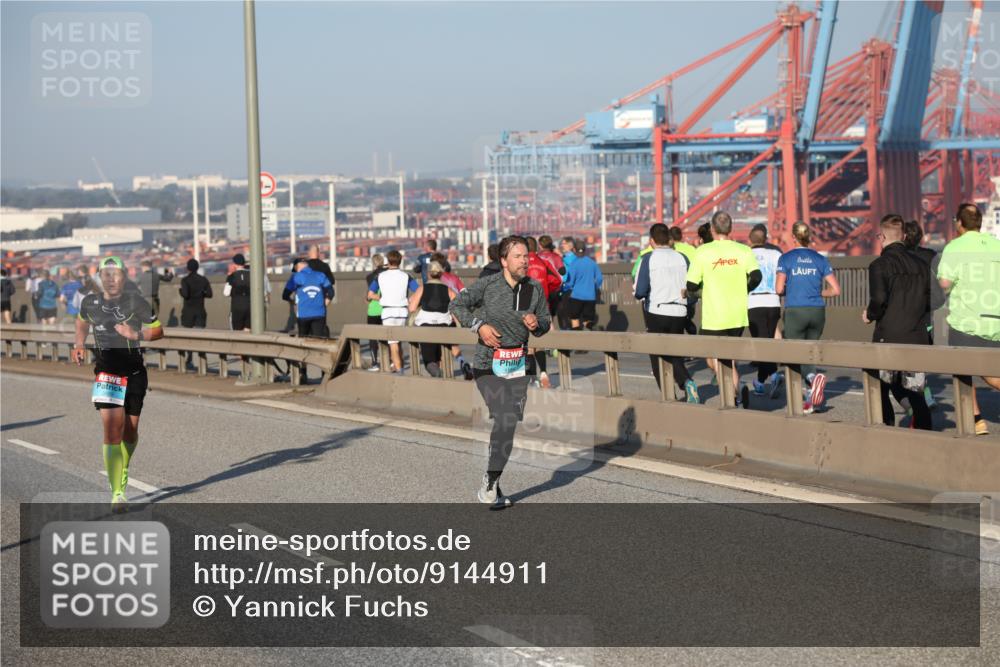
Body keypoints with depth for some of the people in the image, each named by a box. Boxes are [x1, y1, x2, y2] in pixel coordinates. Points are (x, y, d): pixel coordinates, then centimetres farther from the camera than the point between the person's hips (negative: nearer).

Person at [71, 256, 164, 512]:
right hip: (106, 373, 0)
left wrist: (136, 334, -18)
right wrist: (79, 345, 11)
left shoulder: (136, 302, -6)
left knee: (130, 431, 11)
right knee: (112, 430, -15)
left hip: (135, 373, 0)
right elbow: (82, 321, 25)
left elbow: (158, 330, -1)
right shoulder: (90, 302, 2)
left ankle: (122, 471, 43)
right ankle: (117, 493, -17)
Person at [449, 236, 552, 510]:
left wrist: (537, 323, -8)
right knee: (505, 421, -20)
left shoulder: (535, 289, 4)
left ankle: (491, 484, 19)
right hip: (488, 366, -5)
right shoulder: (487, 285, -9)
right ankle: (491, 481, -6)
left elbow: (546, 321, 15)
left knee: (507, 425, 5)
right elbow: (456, 305, -4)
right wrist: (479, 325, -16)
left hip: (519, 366, 5)